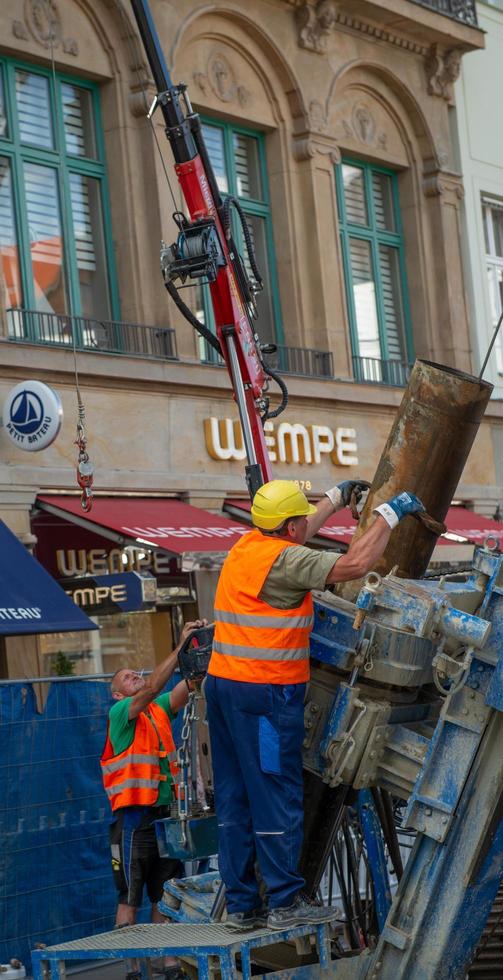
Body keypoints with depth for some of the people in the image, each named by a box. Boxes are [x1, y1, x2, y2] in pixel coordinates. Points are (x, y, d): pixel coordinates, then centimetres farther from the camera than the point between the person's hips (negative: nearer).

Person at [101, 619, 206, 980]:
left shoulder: (160, 709, 13)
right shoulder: (120, 713, -4)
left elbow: (186, 685, 0)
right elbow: (150, 689, -20)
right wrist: (181, 646, -24)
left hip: (166, 813, 6)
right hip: (135, 816, -6)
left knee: (165, 896, 9)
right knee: (130, 898, -3)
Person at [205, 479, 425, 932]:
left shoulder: (248, 545, 12)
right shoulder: (283, 559, -15)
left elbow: (293, 536, 34)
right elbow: (355, 564, -18)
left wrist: (335, 499, 42)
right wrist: (389, 513, -6)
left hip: (223, 684, 9)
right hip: (265, 691, -9)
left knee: (235, 796, 10)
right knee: (277, 794, -3)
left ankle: (241, 904, 15)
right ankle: (286, 902, 2)